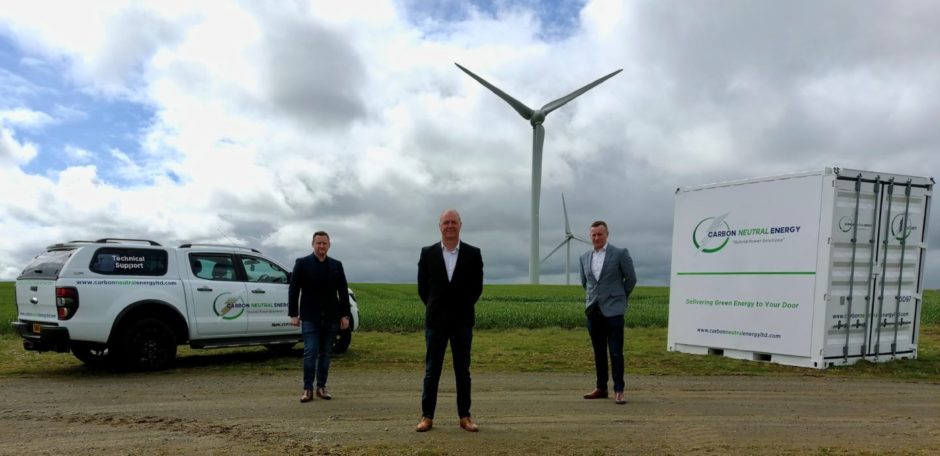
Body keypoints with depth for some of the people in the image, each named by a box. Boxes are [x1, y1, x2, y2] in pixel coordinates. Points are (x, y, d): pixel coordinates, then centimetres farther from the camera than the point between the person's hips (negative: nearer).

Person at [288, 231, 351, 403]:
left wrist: (345, 315, 4)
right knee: (310, 353, -6)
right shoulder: (302, 263, 1)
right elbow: (293, 290, 0)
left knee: (325, 353, 8)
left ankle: (321, 387, 16)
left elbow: (343, 292, 9)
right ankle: (308, 389, 2)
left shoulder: (337, 265, 9)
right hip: (310, 317, -3)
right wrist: (293, 314, -5)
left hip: (331, 317, 3)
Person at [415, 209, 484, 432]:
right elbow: (422, 287, 7)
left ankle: (465, 416, 15)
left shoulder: (473, 254, -1)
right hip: (435, 321, 0)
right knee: (432, 370, 4)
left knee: (462, 370, 7)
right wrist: (435, 307, 8)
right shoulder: (428, 253, 0)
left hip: (462, 320, 0)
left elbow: (477, 287, 5)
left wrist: (462, 307, 5)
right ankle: (427, 416, 12)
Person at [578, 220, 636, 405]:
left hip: (613, 310, -5)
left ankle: (618, 391, 2)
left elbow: (631, 279, 2)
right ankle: (601, 388, 18)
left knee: (616, 352, -5)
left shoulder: (620, 253, -4)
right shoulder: (584, 257, 10)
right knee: (599, 352, 10)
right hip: (593, 310, 5)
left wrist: (619, 298, 10)